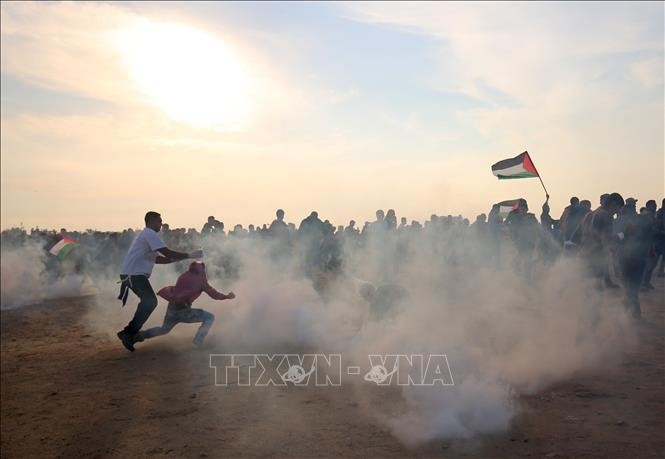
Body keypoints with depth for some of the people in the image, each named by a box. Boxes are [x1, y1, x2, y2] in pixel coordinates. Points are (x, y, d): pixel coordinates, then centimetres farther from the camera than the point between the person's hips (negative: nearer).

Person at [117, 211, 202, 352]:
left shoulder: (146, 235, 24)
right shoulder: (149, 234, -10)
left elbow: (157, 259, 23)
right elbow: (167, 253, -20)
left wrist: (179, 258, 14)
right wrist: (189, 255, -14)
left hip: (134, 274, 10)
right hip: (134, 274, -10)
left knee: (148, 301, 16)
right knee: (149, 302, -12)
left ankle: (132, 332, 22)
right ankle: (128, 333, -10)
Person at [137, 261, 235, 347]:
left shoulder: (185, 275, 13)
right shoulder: (200, 279, -4)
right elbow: (214, 294, -1)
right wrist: (227, 296, 13)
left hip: (171, 308, 7)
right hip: (182, 311, -7)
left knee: (164, 330, 32)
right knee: (210, 317, 5)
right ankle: (197, 342, -9)